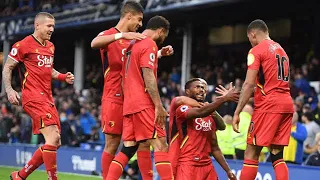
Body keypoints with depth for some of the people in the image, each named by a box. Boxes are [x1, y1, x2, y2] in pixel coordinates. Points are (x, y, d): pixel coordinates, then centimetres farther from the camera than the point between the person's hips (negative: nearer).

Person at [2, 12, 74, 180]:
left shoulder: (50, 46, 17)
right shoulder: (24, 45, -5)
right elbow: (7, 67, -1)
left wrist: (63, 77, 12)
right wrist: (9, 90, -14)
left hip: (47, 98, 9)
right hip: (34, 98, -9)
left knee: (54, 143, 6)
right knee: (53, 138, -19)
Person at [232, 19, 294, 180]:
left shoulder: (257, 50, -4)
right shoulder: (281, 50, 20)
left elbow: (249, 84, -12)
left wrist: (237, 113, -12)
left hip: (268, 105, -7)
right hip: (287, 103, 7)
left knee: (251, 153, -3)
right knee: (277, 155, 8)